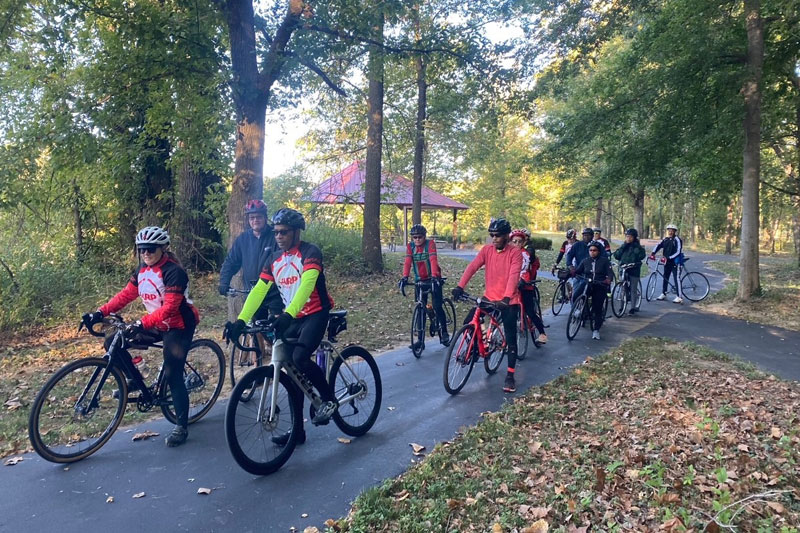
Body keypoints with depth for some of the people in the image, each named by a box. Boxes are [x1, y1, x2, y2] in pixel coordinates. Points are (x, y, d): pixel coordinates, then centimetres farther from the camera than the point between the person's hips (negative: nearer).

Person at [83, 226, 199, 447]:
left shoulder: (173, 272, -22)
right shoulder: (142, 269, 3)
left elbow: (169, 307, -30)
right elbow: (126, 294, 2)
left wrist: (142, 323, -39)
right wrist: (100, 312, -10)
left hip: (178, 326, -8)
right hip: (156, 325, 8)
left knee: (172, 376, -9)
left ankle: (181, 427, 4)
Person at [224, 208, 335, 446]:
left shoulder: (310, 252, -14)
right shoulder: (274, 259, 5)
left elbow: (306, 284, -30)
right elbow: (258, 290, -3)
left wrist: (288, 314, -44)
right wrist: (241, 320, -15)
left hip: (316, 314, -6)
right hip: (292, 318, 7)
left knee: (300, 358, -28)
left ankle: (329, 398, -3)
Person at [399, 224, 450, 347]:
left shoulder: (430, 244, -13)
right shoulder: (410, 246, -4)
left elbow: (433, 260, -26)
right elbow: (407, 262, -15)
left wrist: (434, 276, -41)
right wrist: (404, 277, -31)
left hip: (433, 278, -3)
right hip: (420, 280, 3)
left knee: (437, 306, -9)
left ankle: (444, 332, 9)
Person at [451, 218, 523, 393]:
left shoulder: (515, 253, -13)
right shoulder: (487, 250, -2)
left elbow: (513, 276, -26)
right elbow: (472, 267, -13)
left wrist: (506, 298, -40)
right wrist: (460, 286, -27)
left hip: (508, 301, -3)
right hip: (489, 297, 4)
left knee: (510, 338, 0)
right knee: (468, 323, -9)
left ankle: (510, 376, 11)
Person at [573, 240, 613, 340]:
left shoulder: (604, 261, 2)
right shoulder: (585, 261, 10)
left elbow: (610, 273, -5)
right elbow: (578, 271, 2)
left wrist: (608, 279, -27)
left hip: (600, 287, -2)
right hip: (588, 285, 2)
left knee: (598, 308, -5)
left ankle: (596, 330, 5)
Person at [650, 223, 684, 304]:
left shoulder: (677, 239, -10)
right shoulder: (665, 239, 9)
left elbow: (678, 252, -17)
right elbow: (658, 245, -2)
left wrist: (669, 258, -26)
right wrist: (653, 253, -20)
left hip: (675, 261, -7)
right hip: (667, 261, 7)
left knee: (676, 278, -10)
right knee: (665, 277, 14)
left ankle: (679, 297, -9)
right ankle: (663, 294, 27)